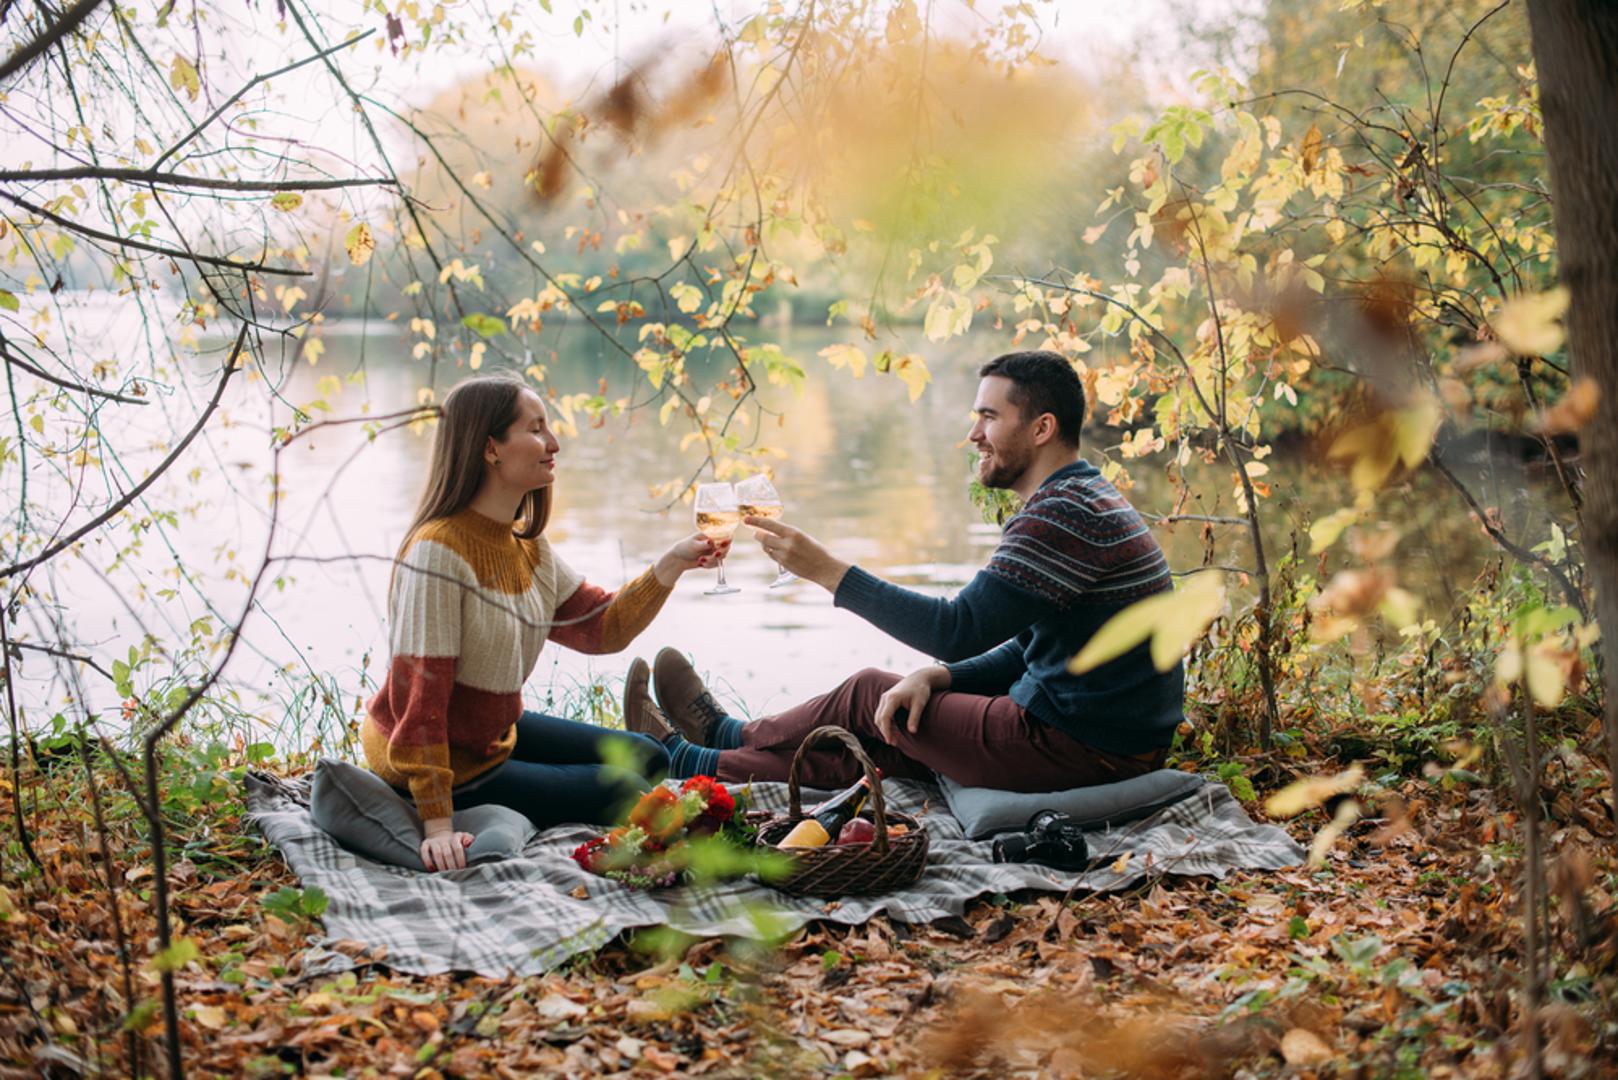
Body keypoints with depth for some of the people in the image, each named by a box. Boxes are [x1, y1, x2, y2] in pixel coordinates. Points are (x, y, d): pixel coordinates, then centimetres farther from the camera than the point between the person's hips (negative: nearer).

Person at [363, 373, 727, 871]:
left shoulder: (526, 544, 0)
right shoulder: (438, 550, -28)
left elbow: (603, 627, 4)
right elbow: (418, 695, -30)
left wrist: (672, 564, -11)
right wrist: (438, 826, -32)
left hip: (499, 732, 9)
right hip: (451, 770, -9)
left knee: (647, 759, 14)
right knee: (623, 792, -6)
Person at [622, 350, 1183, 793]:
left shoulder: (1062, 513, -20)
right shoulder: (1084, 500, 14)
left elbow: (959, 629, -25)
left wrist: (828, 570, -19)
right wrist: (937, 676, -1)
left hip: (1084, 751, -9)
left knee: (869, 695, 4)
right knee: (890, 726, 12)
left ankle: (725, 736, 25)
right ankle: (704, 762, 24)